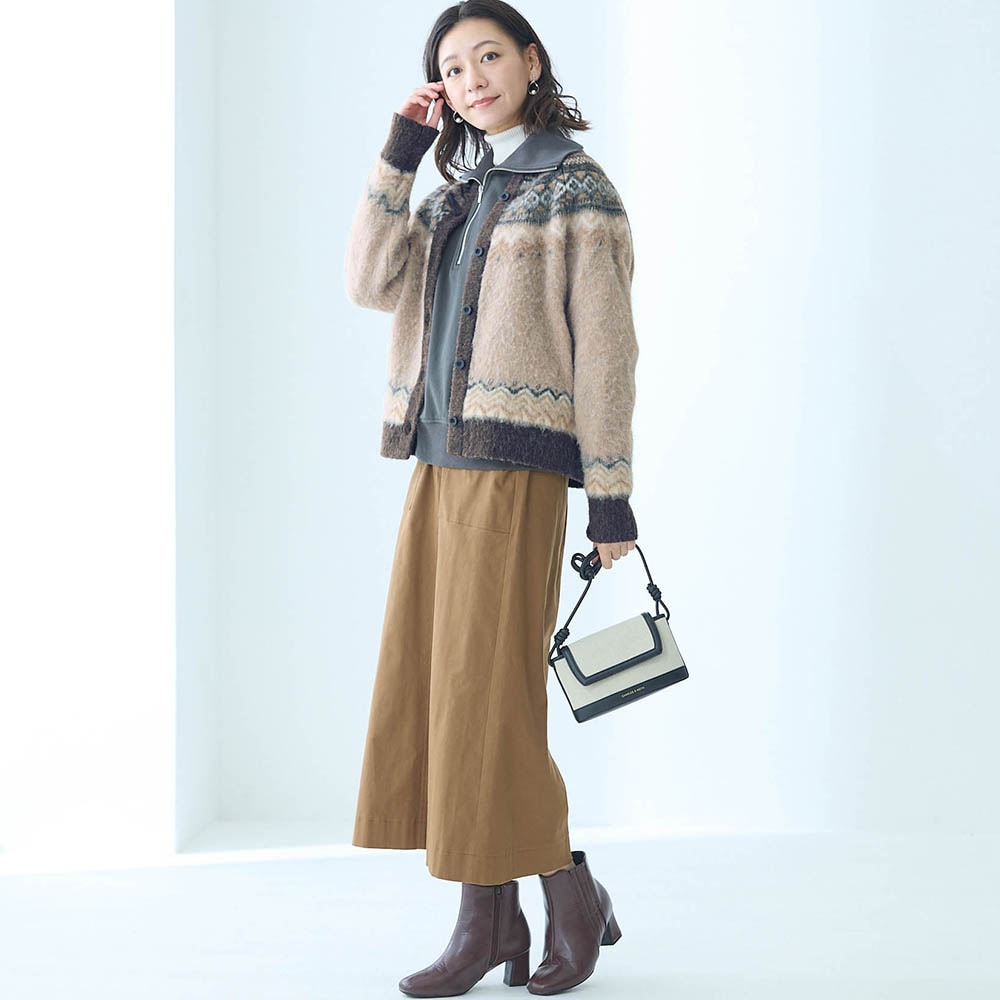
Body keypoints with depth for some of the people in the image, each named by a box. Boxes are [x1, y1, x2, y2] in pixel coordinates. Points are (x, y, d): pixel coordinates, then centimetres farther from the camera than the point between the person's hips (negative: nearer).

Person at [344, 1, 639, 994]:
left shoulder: (577, 188, -2)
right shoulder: (459, 193, 18)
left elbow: (603, 347, -7)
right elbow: (371, 282, 5)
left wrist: (611, 493, -11)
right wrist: (398, 153, 2)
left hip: (516, 467, -7)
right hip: (441, 465, 7)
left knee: (484, 691, -8)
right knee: (430, 687, 5)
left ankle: (570, 892, 9)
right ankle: (486, 920, 11)